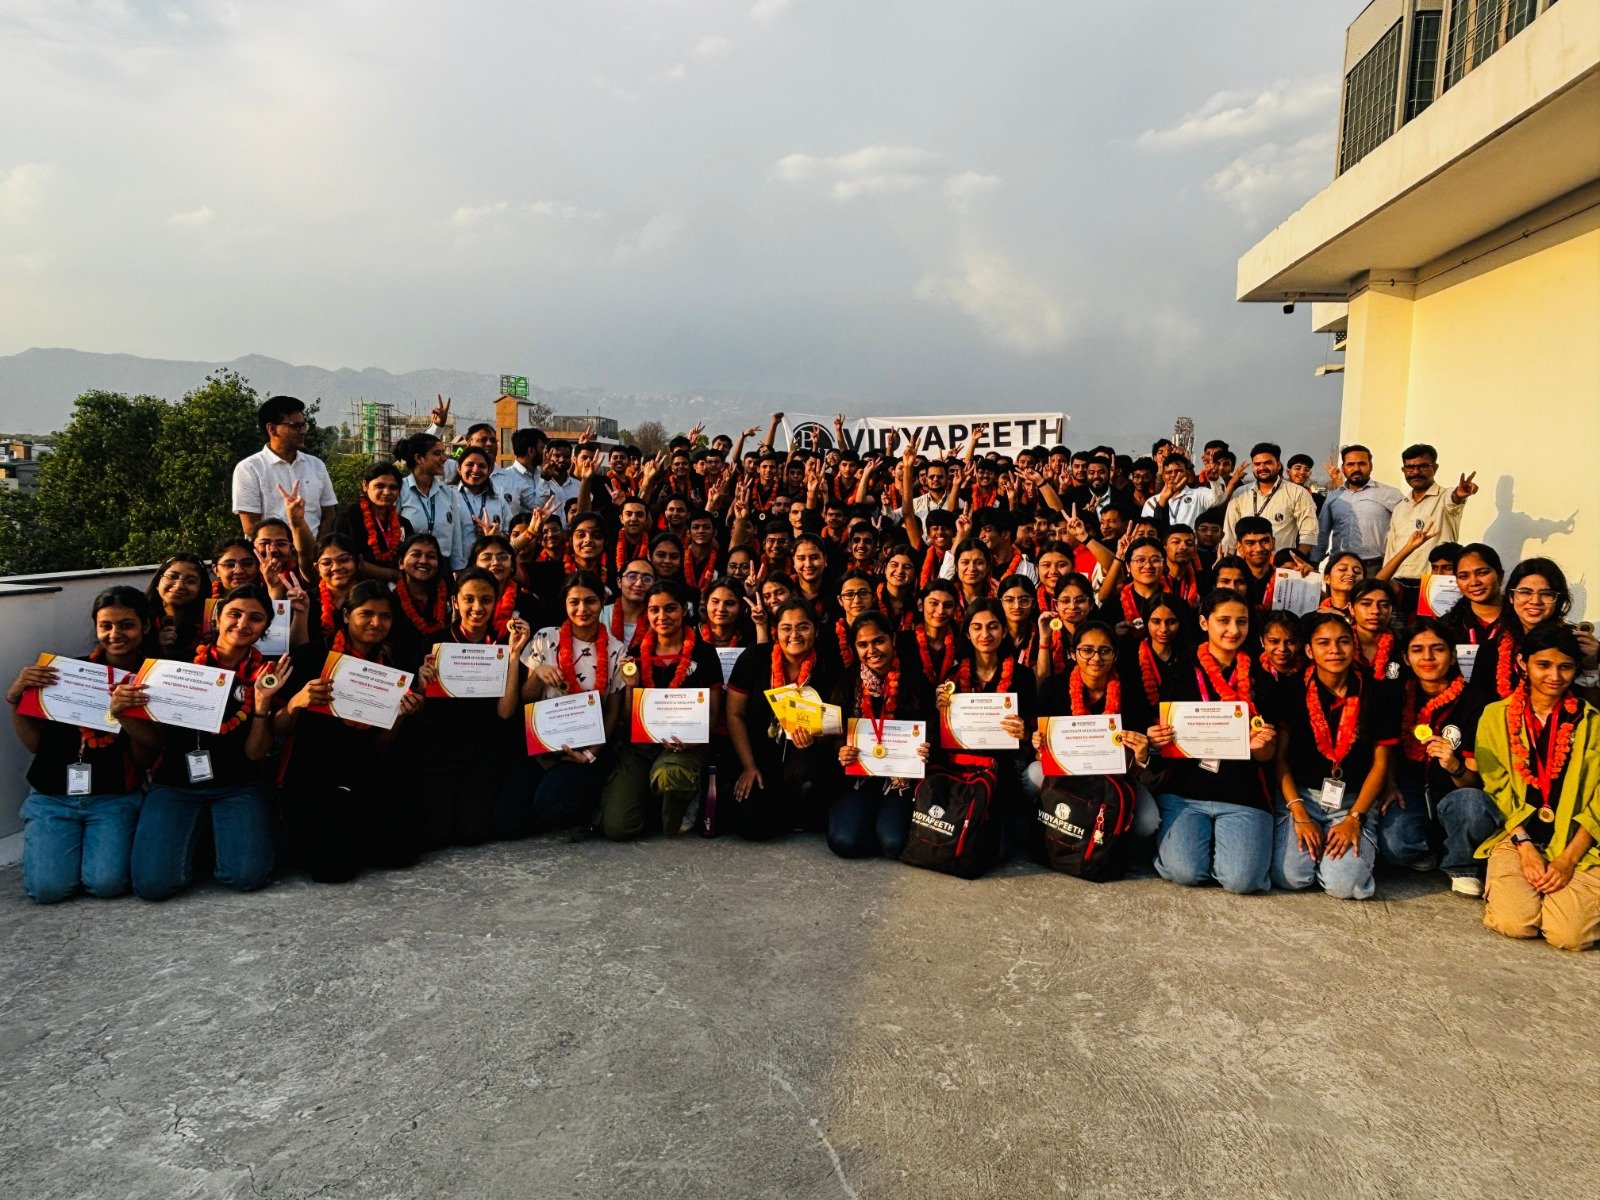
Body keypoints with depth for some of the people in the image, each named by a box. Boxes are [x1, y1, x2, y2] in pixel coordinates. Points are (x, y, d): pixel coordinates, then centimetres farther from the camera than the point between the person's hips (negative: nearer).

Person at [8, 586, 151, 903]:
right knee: (48, 888, -15)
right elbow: (35, 743, 3)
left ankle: (96, 842, 14)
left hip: (115, 798, -1)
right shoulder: (69, 670, 1)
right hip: (53, 795, 1)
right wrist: (14, 698, -12)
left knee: (106, 883, -20)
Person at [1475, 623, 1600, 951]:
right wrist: (1525, 848, -11)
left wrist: (1569, 858, -10)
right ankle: (1501, 886, 8)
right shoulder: (1496, 716, 4)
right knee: (1515, 921, -24)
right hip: (1515, 837, -1)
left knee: (1569, 933, -22)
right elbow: (1497, 792, 1)